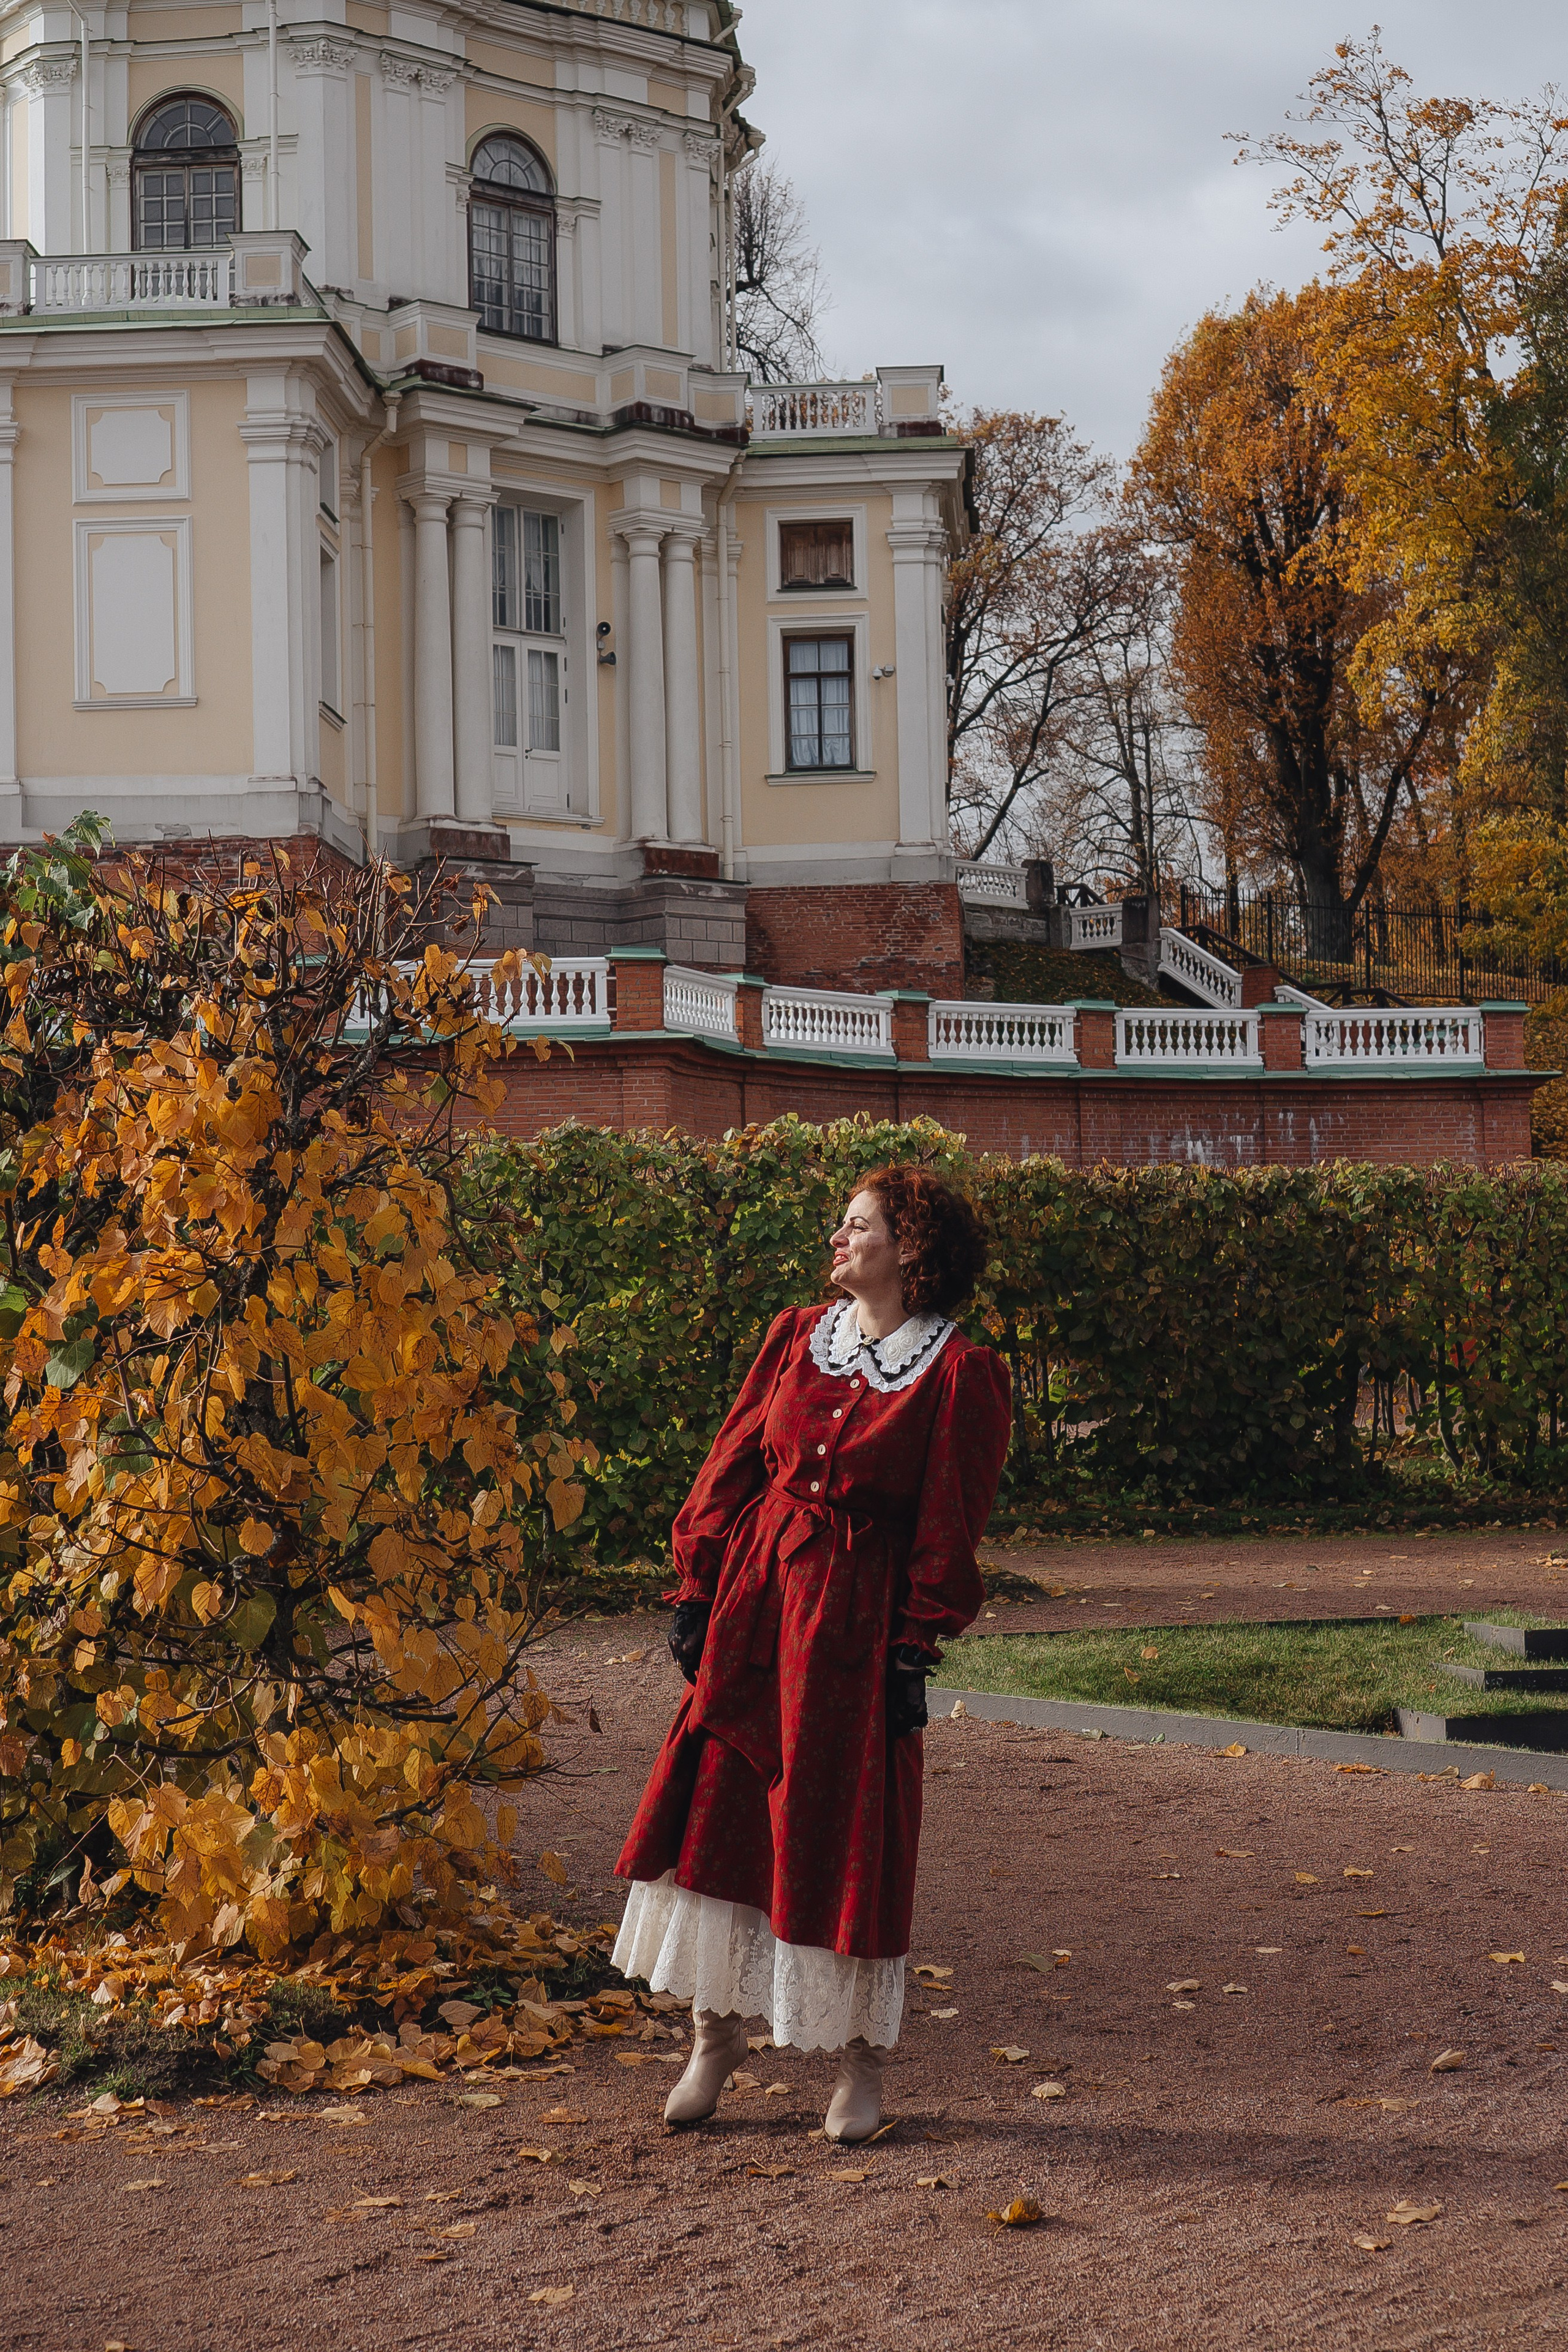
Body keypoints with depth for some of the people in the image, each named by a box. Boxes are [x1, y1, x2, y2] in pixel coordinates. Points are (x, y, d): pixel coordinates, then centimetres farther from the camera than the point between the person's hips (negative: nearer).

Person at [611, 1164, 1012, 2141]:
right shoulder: (797, 1338, 8)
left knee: (848, 1834, 1)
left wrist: (915, 1651, -9)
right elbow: (733, 1466, 9)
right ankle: (718, 2034, 16)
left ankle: (862, 2060, 15)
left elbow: (952, 1529, -6)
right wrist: (697, 1590, 4)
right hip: (755, 1597, 4)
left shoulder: (961, 1374, -5)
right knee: (720, 1807, 3)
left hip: (857, 1617, -4)